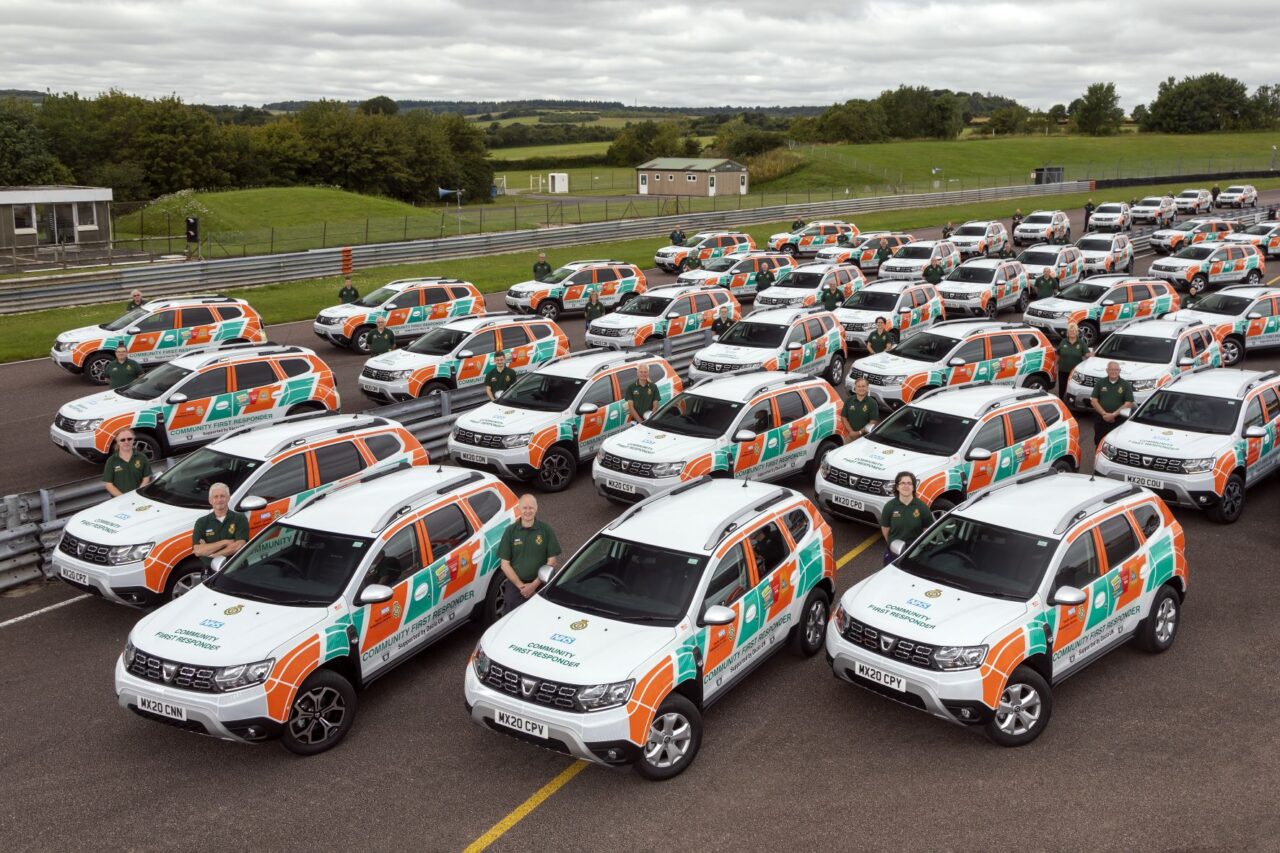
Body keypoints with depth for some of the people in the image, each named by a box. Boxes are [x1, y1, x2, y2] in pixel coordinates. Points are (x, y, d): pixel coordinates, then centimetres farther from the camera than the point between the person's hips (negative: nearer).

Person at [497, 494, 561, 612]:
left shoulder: (546, 529, -1)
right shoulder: (510, 531, 1)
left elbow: (551, 562, -1)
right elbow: (505, 564, 1)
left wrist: (534, 584, -10)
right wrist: (520, 586, -10)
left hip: (540, 585, -1)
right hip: (515, 585, 1)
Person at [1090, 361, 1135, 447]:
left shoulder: (1126, 385, 4)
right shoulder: (1100, 383, 9)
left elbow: (1129, 404, -3)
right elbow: (1093, 401, 3)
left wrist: (1114, 414, -13)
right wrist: (1104, 414, -11)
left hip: (1118, 420, -2)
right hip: (1100, 419, 2)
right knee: (1099, 443, 4)